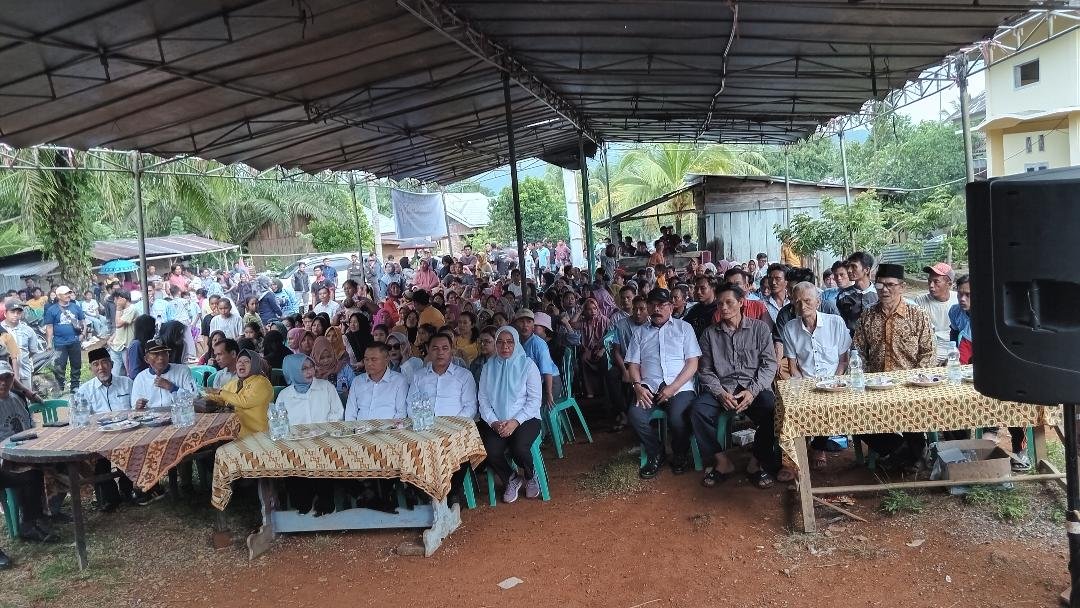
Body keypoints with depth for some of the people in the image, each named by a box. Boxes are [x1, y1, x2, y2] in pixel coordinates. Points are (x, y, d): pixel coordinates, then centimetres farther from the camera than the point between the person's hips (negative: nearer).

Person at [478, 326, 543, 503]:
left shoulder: (527, 365, -2)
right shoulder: (489, 367, 7)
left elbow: (535, 399, -6)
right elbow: (483, 399, 3)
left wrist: (515, 422, -17)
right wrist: (494, 422, -13)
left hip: (525, 419, -2)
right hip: (496, 422, 3)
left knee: (519, 448, -31)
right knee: (490, 451, -25)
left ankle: (530, 476, 6)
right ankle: (511, 479, 8)